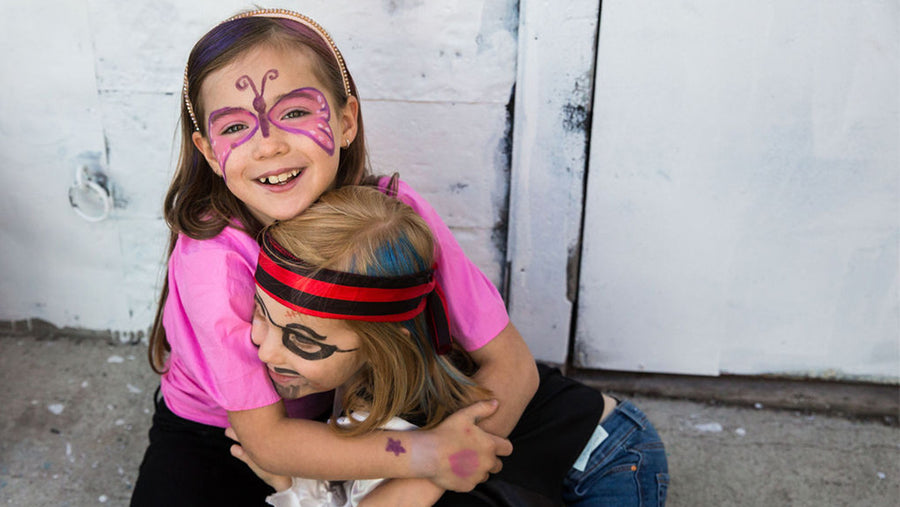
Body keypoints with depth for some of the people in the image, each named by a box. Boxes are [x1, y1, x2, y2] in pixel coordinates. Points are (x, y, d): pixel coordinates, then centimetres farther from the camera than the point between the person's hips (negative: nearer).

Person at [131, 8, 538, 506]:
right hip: (212, 441, -1)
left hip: (340, 421, 2)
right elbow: (264, 437, -23)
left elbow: (511, 365, -20)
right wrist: (425, 453, -34)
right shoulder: (213, 255, -29)